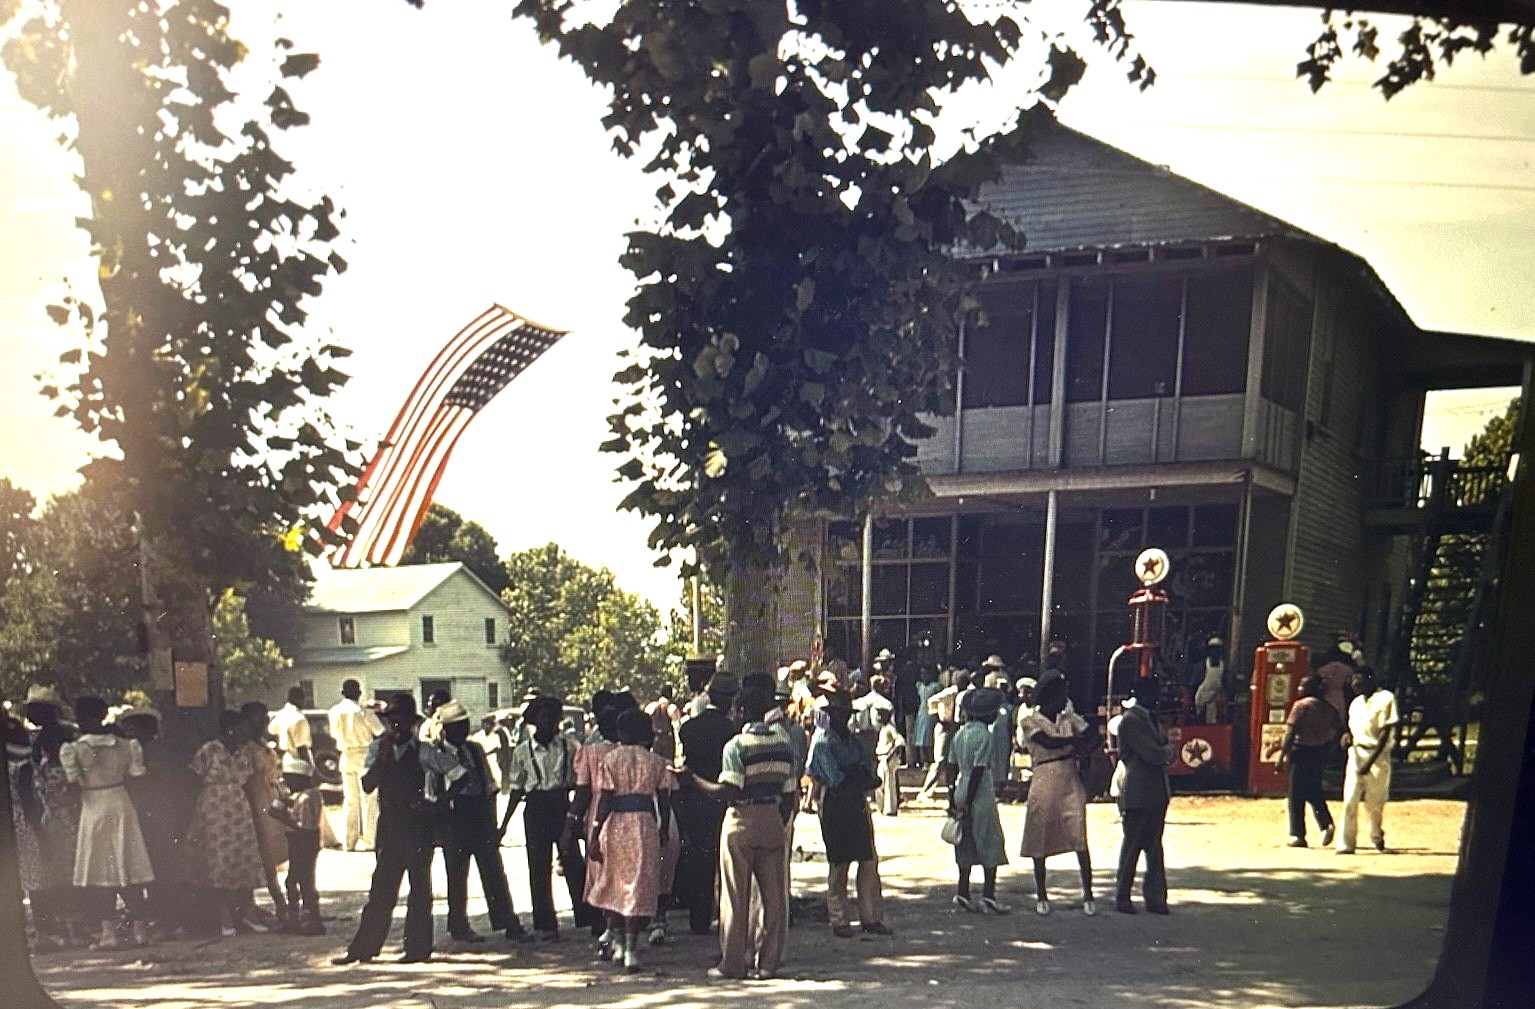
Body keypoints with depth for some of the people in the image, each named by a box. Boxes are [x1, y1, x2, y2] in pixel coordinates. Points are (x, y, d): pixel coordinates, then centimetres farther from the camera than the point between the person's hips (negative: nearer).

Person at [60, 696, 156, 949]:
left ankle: (109, 930, 2)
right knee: (129, 869, 9)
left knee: (101, 871, 4)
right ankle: (139, 926, 9)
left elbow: (74, 783, -10)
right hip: (121, 805, 3)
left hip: (93, 811, -3)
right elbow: (135, 774, 0)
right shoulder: (122, 745, -2)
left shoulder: (74, 749, -10)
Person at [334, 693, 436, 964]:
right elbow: (368, 785, -1)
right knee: (381, 888, 8)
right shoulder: (378, 748, 8)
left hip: (417, 822, -4)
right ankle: (363, 948, 11)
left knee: (419, 886, 2)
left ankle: (417, 947, 9)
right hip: (389, 821, 4)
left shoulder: (423, 750, -3)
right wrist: (382, 756, -13)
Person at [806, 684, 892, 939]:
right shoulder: (822, 741, -6)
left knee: (869, 861, 3)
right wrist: (860, 779, -3)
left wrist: (850, 776, -10)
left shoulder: (851, 739, 17)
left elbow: (868, 770, 9)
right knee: (839, 865, -1)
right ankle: (839, 920, 7)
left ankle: (871, 918, 10)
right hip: (834, 806, -6)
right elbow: (835, 780, -14)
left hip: (857, 804, 7)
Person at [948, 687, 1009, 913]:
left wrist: (953, 799, 14)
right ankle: (988, 897, 2)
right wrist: (968, 803, -16)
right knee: (991, 846, 1)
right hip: (981, 796, -7)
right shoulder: (983, 735, -14)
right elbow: (978, 771, -17)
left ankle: (962, 895, 15)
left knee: (966, 847, 12)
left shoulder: (960, 733, 9)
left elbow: (953, 767, 11)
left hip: (962, 794, 8)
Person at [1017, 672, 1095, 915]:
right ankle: (1041, 897, 14)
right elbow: (1048, 742, -15)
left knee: (1080, 841, -5)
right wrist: (1074, 740, -7)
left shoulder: (1070, 719, 14)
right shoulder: (1029, 722, 0)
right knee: (1040, 844, 2)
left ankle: (1088, 895, 1)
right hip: (1044, 785, -3)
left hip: (1071, 785, 3)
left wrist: (1074, 750, -14)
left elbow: (1089, 739, 2)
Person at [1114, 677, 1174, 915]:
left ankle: (1154, 897, 14)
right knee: (1132, 846, 1)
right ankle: (1122, 897, 11)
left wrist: (1162, 752, -7)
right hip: (1138, 794, -8)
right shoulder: (1130, 721, -13)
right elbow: (1152, 754, -19)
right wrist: (1165, 752, 0)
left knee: (1154, 846, 9)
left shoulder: (1152, 719, 17)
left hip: (1157, 793, 8)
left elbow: (1166, 752, 14)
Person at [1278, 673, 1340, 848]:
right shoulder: (1329, 708, 9)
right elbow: (1338, 733, 9)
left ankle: (1297, 835, 2)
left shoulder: (1301, 705, -9)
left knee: (1296, 796, 1)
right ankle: (1326, 824, -2)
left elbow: (1290, 733, -13)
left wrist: (1282, 756, -11)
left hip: (1302, 751, -6)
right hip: (1320, 753, 6)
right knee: (1314, 792, 18)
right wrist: (1326, 752, 17)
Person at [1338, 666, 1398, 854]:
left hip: (1377, 755, -5)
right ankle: (1346, 844, -8)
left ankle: (1376, 835, 34)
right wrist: (1348, 737, -4)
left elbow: (1385, 733, -13)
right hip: (1356, 753, 5)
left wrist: (1370, 761, -19)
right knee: (1350, 800, -7)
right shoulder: (1356, 703, 13)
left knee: (1374, 802, 6)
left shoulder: (1385, 699, -8)